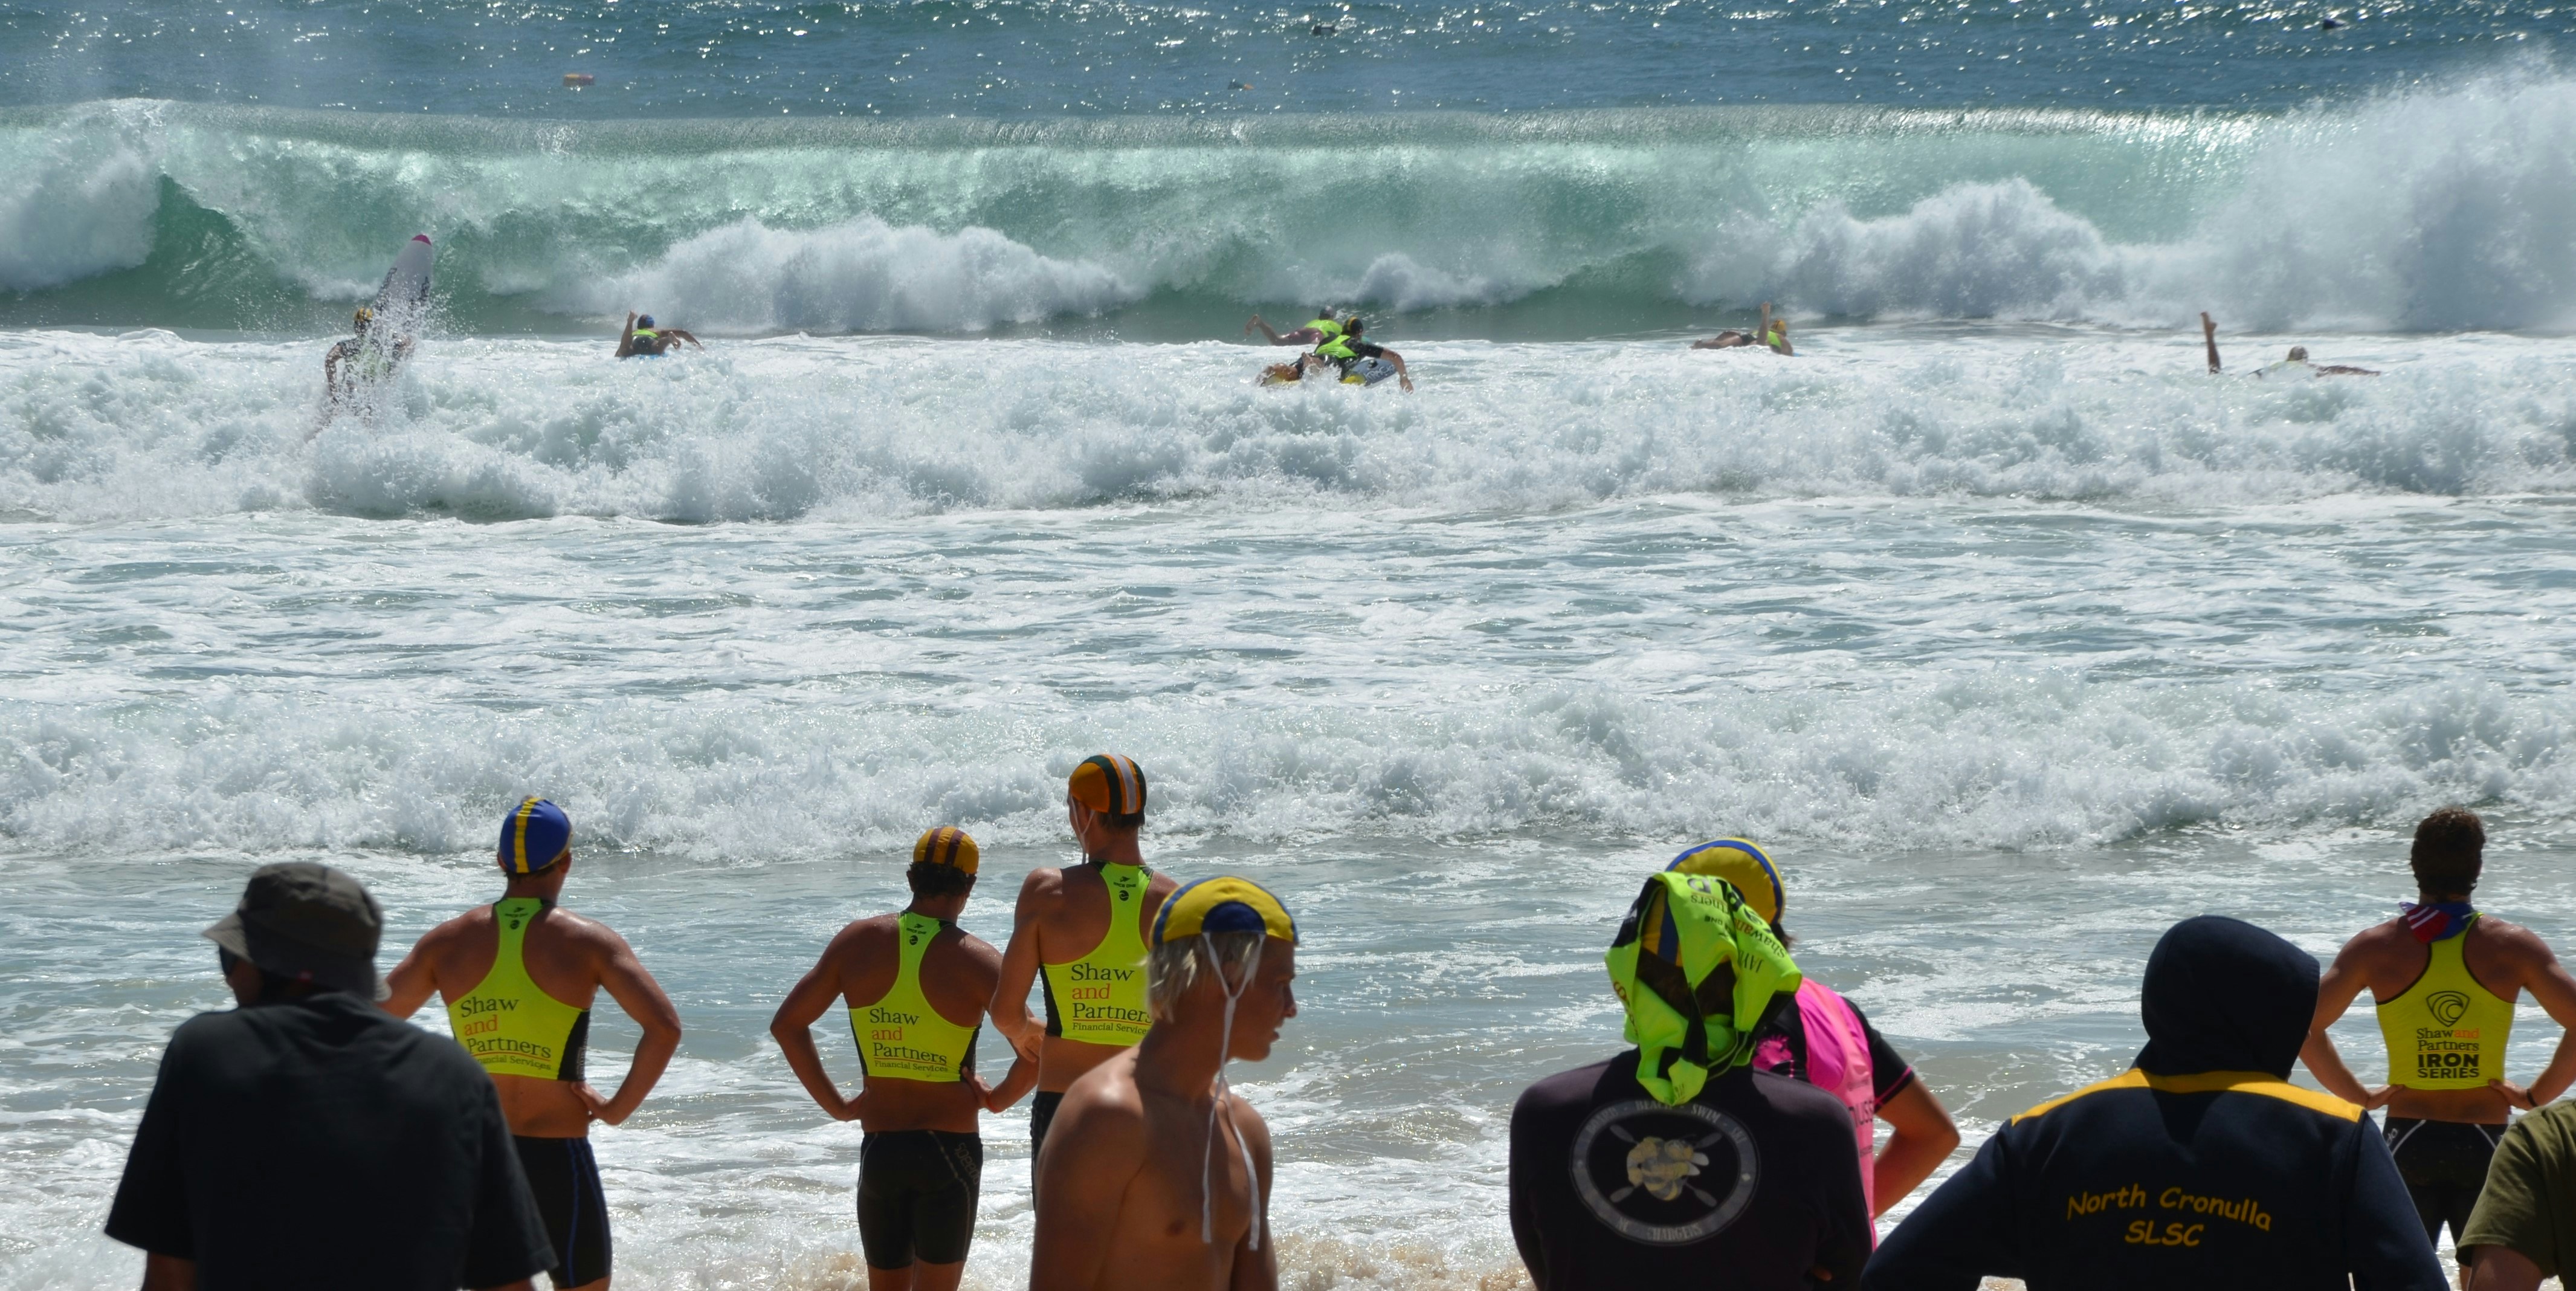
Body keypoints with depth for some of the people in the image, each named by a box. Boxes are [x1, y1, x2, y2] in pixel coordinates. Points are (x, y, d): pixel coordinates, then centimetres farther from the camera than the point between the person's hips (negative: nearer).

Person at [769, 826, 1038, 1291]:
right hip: (949, 1151, -3)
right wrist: (999, 1098, -2)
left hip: (878, 1149, 4)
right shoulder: (975, 960, -11)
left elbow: (787, 1023, 6)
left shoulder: (858, 942, 0)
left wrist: (835, 1104, 9)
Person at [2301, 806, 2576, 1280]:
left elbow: (2304, 1027, -10)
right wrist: (2537, 1095, -4)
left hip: (2408, 1142, 1)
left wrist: (2359, 1095, -1)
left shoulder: (2376, 948, -2)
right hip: (2486, 1145, -1)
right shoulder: (2514, 946, -4)